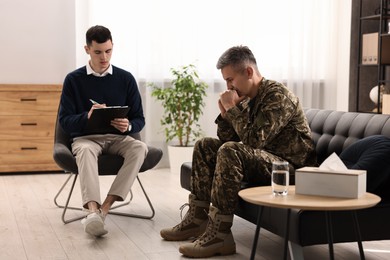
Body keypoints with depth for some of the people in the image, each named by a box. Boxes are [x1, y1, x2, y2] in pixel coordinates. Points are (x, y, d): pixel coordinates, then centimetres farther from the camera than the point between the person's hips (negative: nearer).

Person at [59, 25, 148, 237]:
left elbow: (139, 119, 7)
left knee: (140, 148, -32)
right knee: (85, 150, -38)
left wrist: (128, 126, -19)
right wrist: (87, 117, -24)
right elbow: (65, 121, -2)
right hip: (85, 137, -2)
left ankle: (105, 207, -36)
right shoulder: (73, 79, 2)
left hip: (118, 138, 2)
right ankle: (93, 210, -56)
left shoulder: (126, 79, 5)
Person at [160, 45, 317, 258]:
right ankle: (197, 218, 3)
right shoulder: (248, 99, 10)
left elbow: (254, 140, -28)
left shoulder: (277, 96, -17)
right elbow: (227, 139, 10)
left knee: (230, 152, -32)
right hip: (263, 161, 10)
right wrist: (225, 113, -6)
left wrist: (233, 108, -18)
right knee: (204, 147, 7)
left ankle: (219, 234, -31)